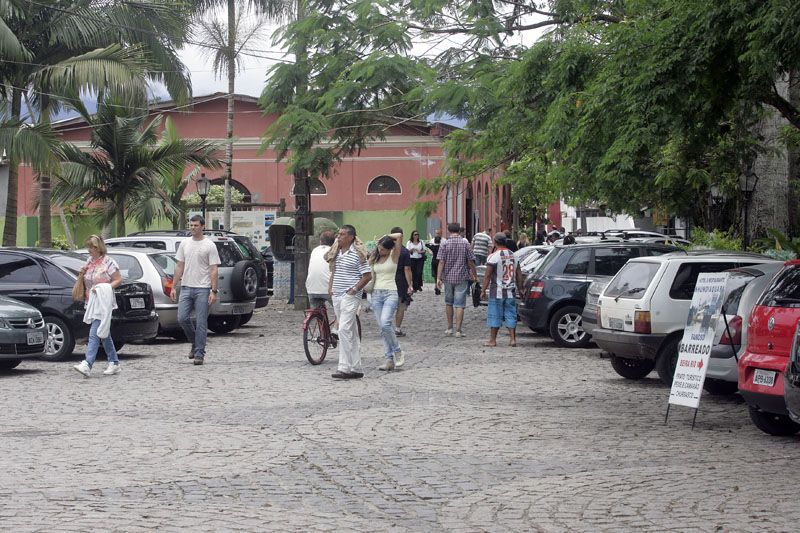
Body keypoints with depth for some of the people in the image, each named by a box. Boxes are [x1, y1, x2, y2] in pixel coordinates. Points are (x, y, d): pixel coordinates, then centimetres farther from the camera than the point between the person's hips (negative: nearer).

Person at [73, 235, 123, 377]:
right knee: (104, 334, 13)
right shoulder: (90, 261, 13)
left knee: (94, 334, -17)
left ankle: (87, 364, -26)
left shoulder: (108, 262, -8)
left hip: (103, 303, -8)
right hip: (91, 303, 8)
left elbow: (118, 280, -7)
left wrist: (104, 288, -19)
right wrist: (82, 274, 4)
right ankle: (114, 363, 22)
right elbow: (86, 279, 26)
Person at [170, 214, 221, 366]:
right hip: (186, 287, 5)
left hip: (203, 289, -5)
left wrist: (214, 291, -14)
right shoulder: (184, 243, 12)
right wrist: (173, 287, 8)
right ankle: (196, 343, 19)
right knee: (182, 318, -4)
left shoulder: (209, 245, -4)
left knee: (201, 323, -3)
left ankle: (199, 353, 2)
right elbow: (179, 267, 14)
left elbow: (214, 270, -7)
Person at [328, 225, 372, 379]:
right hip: (337, 296, 8)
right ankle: (356, 368, 13)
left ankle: (344, 368, -17)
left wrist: (355, 289, -14)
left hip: (350, 297, -8)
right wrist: (330, 287, 13)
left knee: (344, 330, -17)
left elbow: (368, 275, -10)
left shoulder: (358, 253, -8)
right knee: (351, 333, 10)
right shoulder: (337, 252, 14)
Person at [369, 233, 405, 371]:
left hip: (390, 293, -5)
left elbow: (399, 236, -13)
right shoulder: (374, 258, 13)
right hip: (376, 293, 5)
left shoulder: (393, 256, -1)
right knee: (381, 328, 0)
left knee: (385, 324, -22)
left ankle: (398, 352, -5)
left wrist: (385, 237, -1)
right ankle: (389, 359, 0)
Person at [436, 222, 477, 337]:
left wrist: (439, 277, -7)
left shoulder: (445, 244, -4)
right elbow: (471, 261, -1)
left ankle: (449, 328, 22)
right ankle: (458, 330, -5)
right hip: (462, 277, -1)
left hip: (448, 277, 1)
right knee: (459, 304, -1)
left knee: (449, 302, 16)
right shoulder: (465, 244, -3)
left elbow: (441, 262, -8)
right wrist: (474, 275, 13)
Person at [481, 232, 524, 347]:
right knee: (510, 315, 9)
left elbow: (487, 275, -12)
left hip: (497, 292, -5)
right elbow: (519, 274, 11)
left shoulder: (493, 257, -11)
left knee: (494, 316, 1)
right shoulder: (513, 256, 7)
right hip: (511, 292, 5)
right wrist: (520, 288, 19)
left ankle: (492, 340, 5)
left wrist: (483, 290, -6)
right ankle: (512, 339, 6)